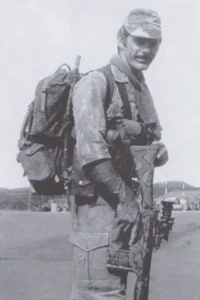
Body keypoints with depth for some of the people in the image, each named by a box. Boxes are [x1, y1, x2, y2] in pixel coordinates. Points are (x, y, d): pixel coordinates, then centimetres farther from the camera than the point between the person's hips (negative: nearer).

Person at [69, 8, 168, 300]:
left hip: (124, 200, 8)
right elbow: (91, 149, -20)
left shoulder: (142, 89, 16)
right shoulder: (96, 82, -10)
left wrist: (159, 151, 0)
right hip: (99, 202, -8)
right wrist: (124, 196, -19)